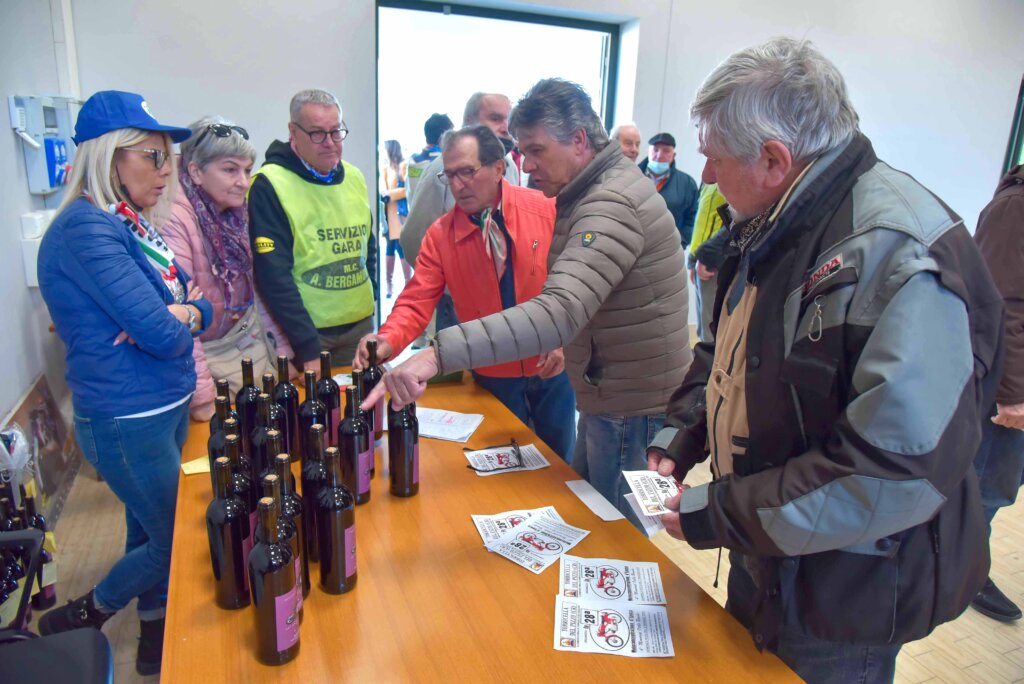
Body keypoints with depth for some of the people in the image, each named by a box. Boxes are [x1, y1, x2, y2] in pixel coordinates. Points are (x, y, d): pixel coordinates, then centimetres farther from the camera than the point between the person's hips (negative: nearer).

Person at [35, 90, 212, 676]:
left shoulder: (129, 225, 7)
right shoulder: (86, 228, -20)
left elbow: (200, 308, 7)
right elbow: (164, 334, -26)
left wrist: (183, 312, -15)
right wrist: (176, 321, -4)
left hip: (166, 408, 8)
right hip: (129, 422, -8)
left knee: (152, 531, 21)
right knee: (176, 545, 7)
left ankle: (155, 632, 41)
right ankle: (78, 621, 31)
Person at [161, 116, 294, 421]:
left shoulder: (235, 212, 0)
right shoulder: (174, 219, -23)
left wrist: (284, 349, 4)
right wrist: (202, 397, -24)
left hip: (255, 340, 7)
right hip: (211, 358, -6)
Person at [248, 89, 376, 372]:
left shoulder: (354, 177, 6)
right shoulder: (269, 186, -13)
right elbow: (274, 276, -18)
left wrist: (369, 301, 9)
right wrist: (308, 348, -21)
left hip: (361, 325, 6)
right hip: (306, 331, -5)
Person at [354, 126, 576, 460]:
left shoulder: (548, 210, -12)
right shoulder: (440, 234, -9)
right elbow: (417, 302, -11)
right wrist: (387, 340, -29)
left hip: (553, 368, 0)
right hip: (493, 375, 0)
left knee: (560, 463, 20)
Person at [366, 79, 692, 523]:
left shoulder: (612, 205, -25)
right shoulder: (594, 194, 10)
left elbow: (560, 311, -40)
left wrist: (439, 353, -47)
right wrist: (568, 341, 5)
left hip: (631, 407, -10)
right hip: (609, 396, 10)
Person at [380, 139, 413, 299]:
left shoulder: (404, 166, -3)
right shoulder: (385, 168, 17)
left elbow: (407, 189, -11)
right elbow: (382, 189, 5)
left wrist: (389, 195, -8)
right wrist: (385, 193, -16)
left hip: (400, 215, -7)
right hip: (388, 216, 7)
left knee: (403, 251, -8)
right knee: (389, 251, 9)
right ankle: (388, 285, 16)